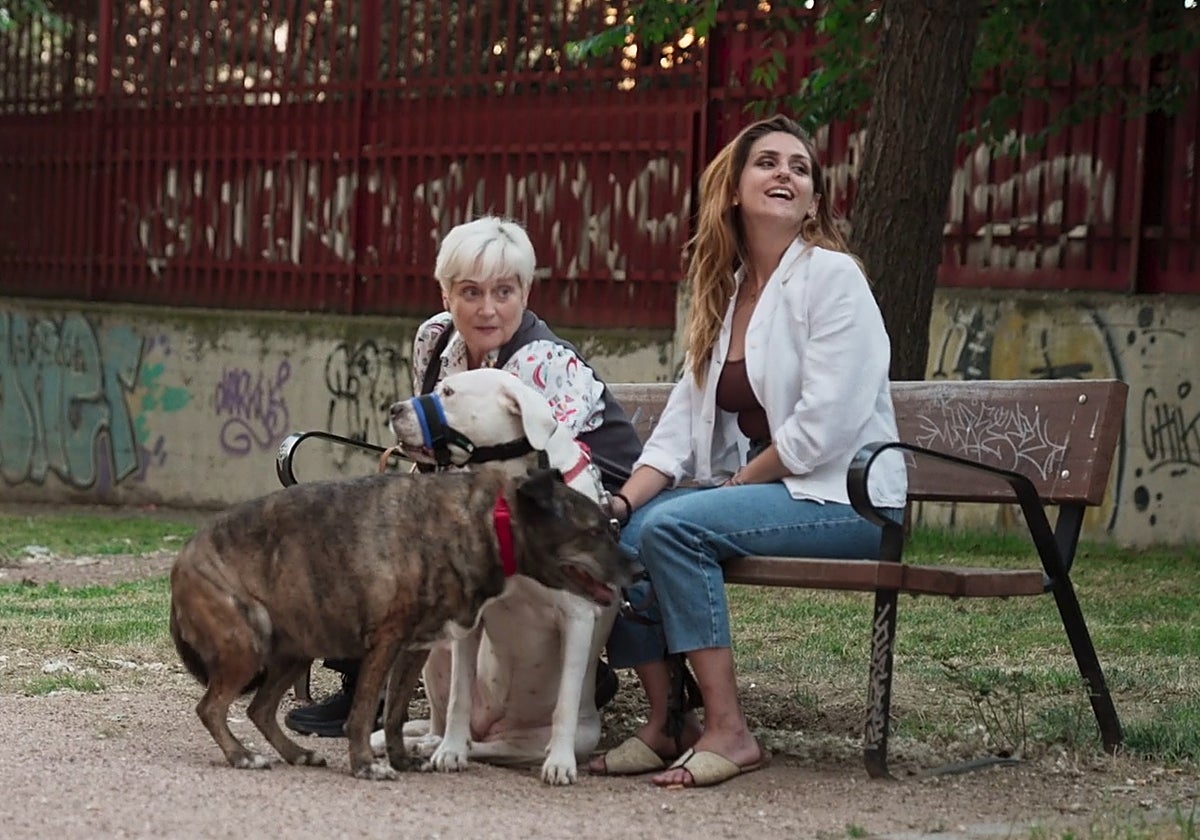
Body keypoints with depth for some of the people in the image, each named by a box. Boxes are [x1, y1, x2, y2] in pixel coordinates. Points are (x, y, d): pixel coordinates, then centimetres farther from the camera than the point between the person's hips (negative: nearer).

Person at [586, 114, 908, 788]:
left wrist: (737, 483, -10)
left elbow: (824, 426, -18)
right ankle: (666, 721, -5)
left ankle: (729, 731, -23)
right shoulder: (723, 291, 15)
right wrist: (624, 499, -7)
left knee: (671, 526, -28)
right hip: (757, 492, 8)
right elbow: (683, 422, 9)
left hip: (844, 497, -8)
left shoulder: (832, 277, -9)